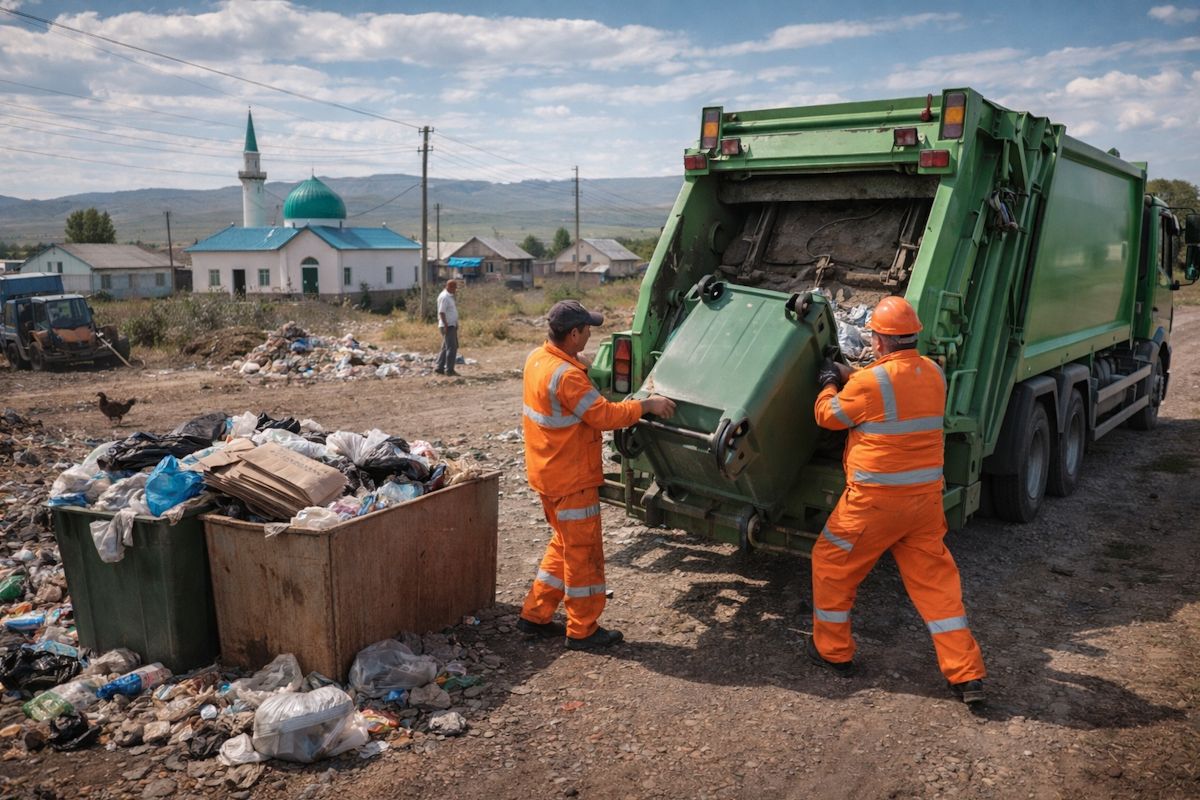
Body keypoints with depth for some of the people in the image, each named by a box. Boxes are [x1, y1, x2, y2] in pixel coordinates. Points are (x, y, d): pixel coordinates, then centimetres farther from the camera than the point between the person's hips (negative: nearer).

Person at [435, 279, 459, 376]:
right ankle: (449, 369, -7)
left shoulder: (449, 296, 16)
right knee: (452, 348, -9)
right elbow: (441, 312, -20)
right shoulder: (444, 297, -15)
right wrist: (446, 326, -25)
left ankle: (440, 368, 17)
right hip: (448, 326, -10)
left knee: (446, 348, 13)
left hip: (452, 326, 10)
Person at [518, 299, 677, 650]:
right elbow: (603, 415, -24)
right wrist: (646, 404, -16)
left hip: (549, 472, 10)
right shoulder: (566, 375, -26)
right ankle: (583, 630, 17)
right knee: (582, 551, 4)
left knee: (565, 543, 21)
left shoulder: (537, 358, 4)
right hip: (571, 479, -10)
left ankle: (535, 615, 27)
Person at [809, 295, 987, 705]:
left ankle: (832, 650, 27)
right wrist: (850, 374, 24)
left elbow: (829, 416, -2)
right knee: (935, 579, 13)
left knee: (831, 564, 14)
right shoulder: (934, 373, 3)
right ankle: (967, 675, 13)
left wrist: (830, 383, 16)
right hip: (925, 496, 6)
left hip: (875, 500, -6)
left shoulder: (870, 382, -18)